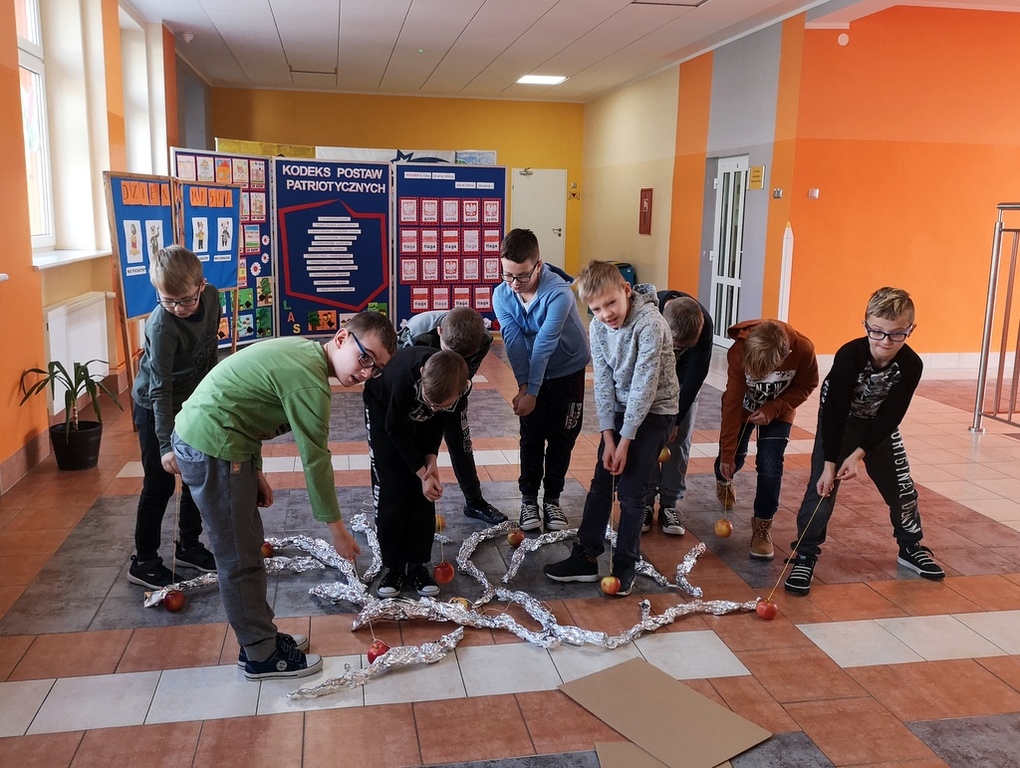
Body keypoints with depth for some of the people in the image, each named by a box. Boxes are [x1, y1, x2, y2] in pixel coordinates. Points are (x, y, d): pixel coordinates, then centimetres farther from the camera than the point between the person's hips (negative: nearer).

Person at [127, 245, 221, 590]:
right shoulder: (162, 325, -31)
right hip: (154, 407, -6)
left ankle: (188, 546, 30)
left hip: (193, 400, 7)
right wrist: (165, 444, -34)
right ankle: (144, 561, 13)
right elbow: (160, 388, -31)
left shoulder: (211, 296, -14)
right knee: (160, 484, -1)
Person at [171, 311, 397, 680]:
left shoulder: (300, 350, 8)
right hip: (212, 450, -10)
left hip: (198, 435, 10)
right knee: (240, 559, 2)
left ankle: (259, 636, 31)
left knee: (248, 544, 18)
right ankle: (262, 656, 16)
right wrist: (336, 527, -8)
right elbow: (315, 460, -18)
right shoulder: (309, 379, -22)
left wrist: (255, 470, 15)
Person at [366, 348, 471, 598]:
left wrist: (431, 458, -18)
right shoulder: (405, 379, -44)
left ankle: (418, 564, 8)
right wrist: (421, 472, -23)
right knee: (392, 490, -8)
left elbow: (440, 419, -10)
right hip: (384, 408, -3)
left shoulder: (462, 386, -32)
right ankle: (394, 566, 3)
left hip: (418, 418, 3)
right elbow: (396, 430, -26)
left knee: (425, 491, -3)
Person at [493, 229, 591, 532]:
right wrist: (522, 386, -30)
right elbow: (514, 342, -22)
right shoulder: (501, 295, -17)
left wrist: (532, 391, -32)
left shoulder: (559, 293, -32)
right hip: (532, 373, 3)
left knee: (561, 438, 4)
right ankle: (528, 498, 17)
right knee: (531, 438, 4)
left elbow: (544, 345, -33)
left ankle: (552, 498, 19)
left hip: (568, 372, -3)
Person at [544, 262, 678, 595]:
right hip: (619, 409, 6)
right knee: (600, 484, 7)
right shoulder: (598, 327, -7)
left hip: (653, 411, -6)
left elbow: (645, 386, -25)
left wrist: (625, 441, -20)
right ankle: (586, 557, 17)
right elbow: (603, 383, -4)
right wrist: (608, 437, -9)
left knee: (631, 491, -5)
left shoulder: (650, 323, -26)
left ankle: (625, 565, 10)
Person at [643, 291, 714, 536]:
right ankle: (645, 502, 5)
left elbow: (697, 373, -22)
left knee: (679, 439, -3)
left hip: (682, 379, 1)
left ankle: (670, 503, 7)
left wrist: (675, 418, -21)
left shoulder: (704, 323, -32)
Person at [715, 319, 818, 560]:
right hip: (743, 406, 0)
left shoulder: (803, 349, -35)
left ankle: (763, 525, 3)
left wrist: (773, 409, -27)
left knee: (770, 466, -12)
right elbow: (732, 403, -27)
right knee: (733, 458, 9)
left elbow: (806, 386, -14)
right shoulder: (738, 352, -35)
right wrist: (727, 453, -24)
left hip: (778, 410, 0)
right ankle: (723, 480, 46)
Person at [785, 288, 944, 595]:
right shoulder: (849, 356, -32)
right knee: (823, 485, -13)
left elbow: (890, 417, -20)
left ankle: (911, 548, 31)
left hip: (880, 426, 4)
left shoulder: (911, 365, -23)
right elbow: (834, 412, -28)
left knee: (901, 486, 8)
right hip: (838, 423, -3)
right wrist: (830, 463, -28)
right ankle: (805, 555, -4)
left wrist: (858, 454, -28)